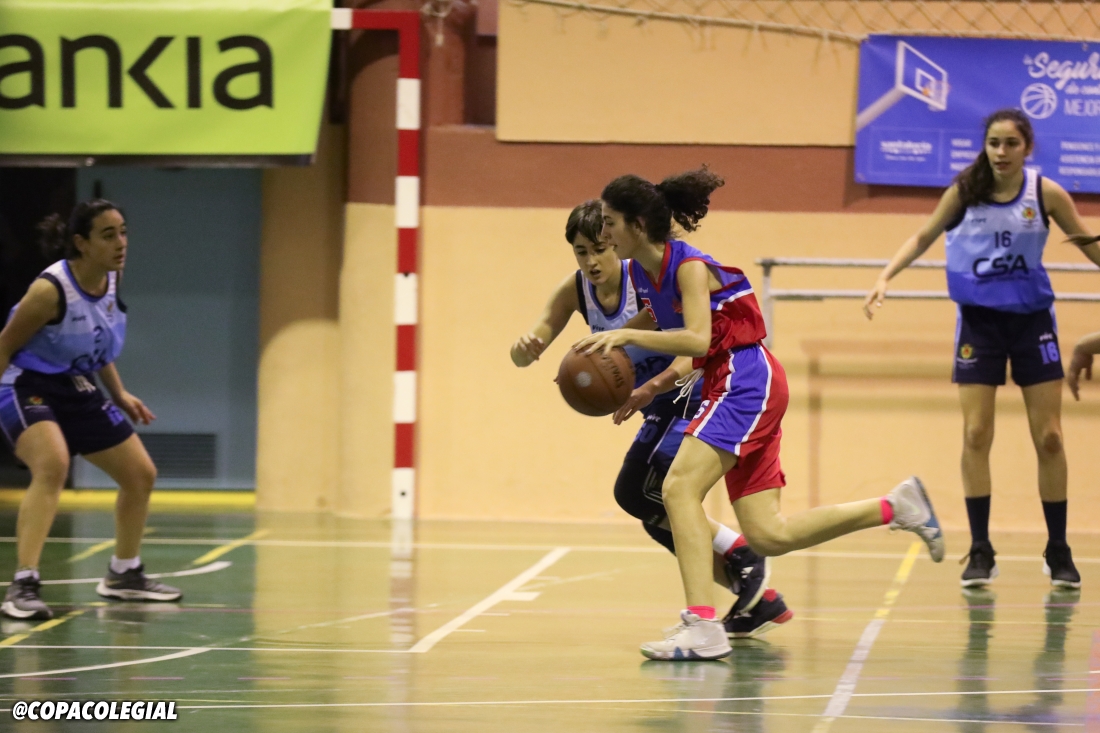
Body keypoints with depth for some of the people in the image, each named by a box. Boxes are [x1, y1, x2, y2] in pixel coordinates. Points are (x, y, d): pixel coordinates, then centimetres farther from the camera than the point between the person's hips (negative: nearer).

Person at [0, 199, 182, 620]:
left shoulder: (112, 280, -1)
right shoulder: (51, 289, -25)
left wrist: (119, 395, 11)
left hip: (77, 390, 9)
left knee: (140, 475, 13)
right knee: (53, 464, -36)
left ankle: (123, 575, 35)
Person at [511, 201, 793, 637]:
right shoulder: (576, 291, -4)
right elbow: (526, 354, -6)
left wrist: (649, 389, -42)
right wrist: (524, 348, -31)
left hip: (701, 393, -8)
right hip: (664, 409, 8)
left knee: (642, 493, -20)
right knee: (660, 515, 7)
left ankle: (741, 558, -6)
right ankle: (760, 601, 16)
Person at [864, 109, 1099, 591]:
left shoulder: (1046, 193, -7)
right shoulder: (965, 191, -7)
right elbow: (923, 238, 5)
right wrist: (885, 277, -7)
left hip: (1031, 319, 0)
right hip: (979, 320, 0)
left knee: (1048, 437, 1)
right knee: (975, 435, -6)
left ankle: (1058, 552, 11)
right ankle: (980, 552, 2)